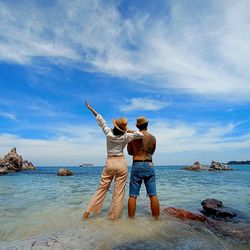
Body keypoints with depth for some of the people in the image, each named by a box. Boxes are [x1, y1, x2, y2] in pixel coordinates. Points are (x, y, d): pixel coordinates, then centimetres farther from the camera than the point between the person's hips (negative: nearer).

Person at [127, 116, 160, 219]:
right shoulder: (152, 137, 5)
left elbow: (130, 152, 10)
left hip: (136, 165, -1)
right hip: (149, 165, 1)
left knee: (133, 195, 5)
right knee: (153, 195, 8)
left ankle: (131, 218, 10)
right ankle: (157, 218, 14)